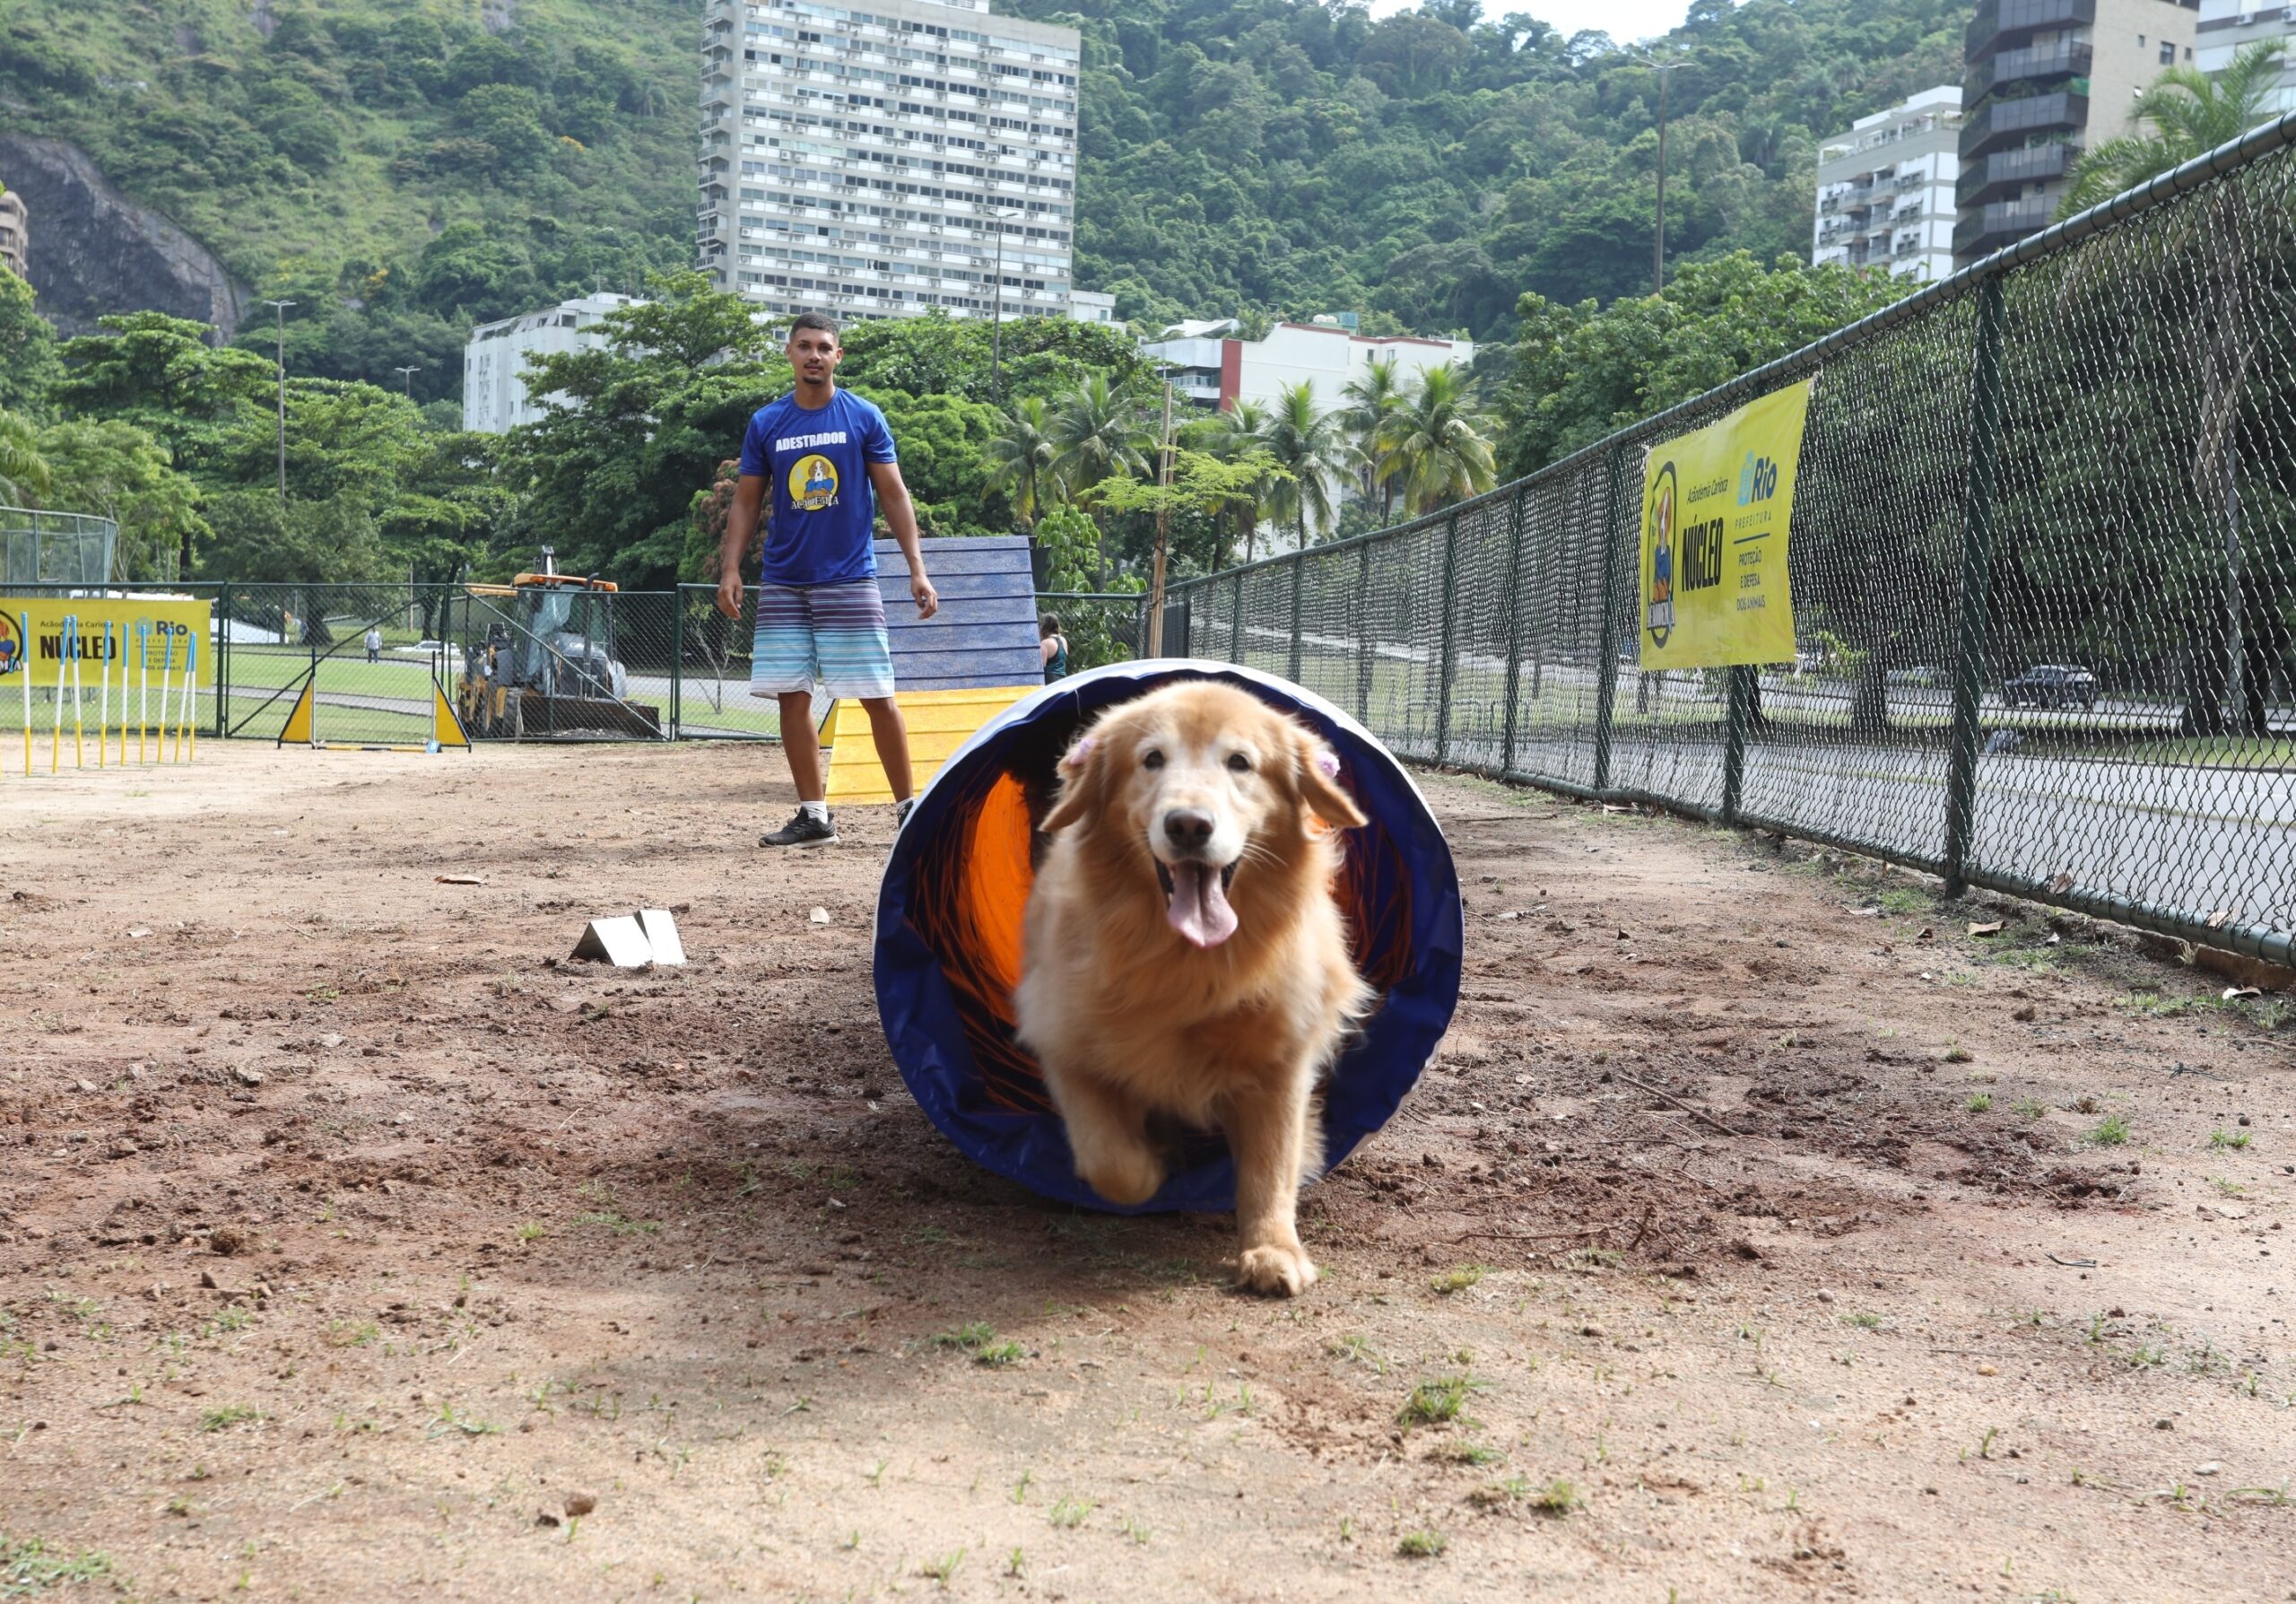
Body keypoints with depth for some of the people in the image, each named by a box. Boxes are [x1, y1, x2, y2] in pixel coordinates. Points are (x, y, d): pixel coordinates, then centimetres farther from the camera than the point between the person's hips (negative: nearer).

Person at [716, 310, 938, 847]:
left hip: (850, 579, -3)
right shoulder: (766, 424, 7)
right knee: (792, 698, 3)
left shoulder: (864, 417, 1)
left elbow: (894, 496, 1)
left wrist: (917, 570, -7)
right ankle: (814, 816, 11)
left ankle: (908, 808, 8)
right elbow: (746, 502, 10)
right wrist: (730, 569, -2)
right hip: (783, 583, 3)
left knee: (878, 697, -4)